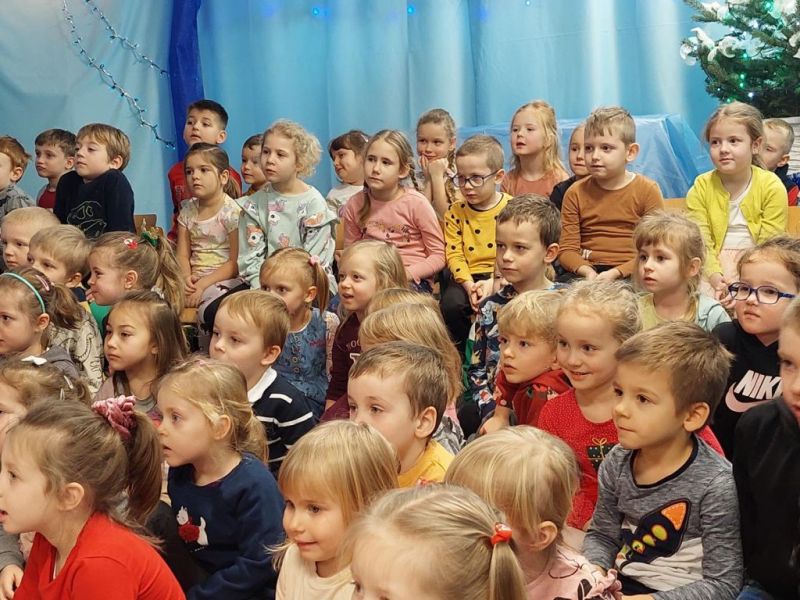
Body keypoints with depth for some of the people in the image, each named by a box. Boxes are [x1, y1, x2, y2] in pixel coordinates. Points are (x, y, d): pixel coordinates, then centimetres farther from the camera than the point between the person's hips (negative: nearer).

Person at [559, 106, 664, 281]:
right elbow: (567, 250, 5)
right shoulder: (576, 193, 9)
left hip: (630, 276, -2)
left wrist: (616, 273, -16)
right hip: (587, 274, 2)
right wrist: (587, 271, -17)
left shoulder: (648, 191, 2)